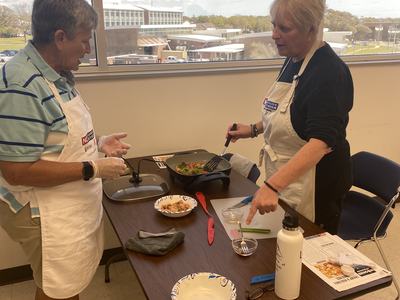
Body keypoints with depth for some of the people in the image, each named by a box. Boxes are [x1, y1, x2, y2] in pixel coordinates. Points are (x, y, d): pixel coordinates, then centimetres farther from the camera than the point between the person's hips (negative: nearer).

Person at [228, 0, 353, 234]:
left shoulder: (329, 72, -24)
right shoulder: (293, 59, 3)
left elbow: (321, 141, -35)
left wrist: (272, 185, -43)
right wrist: (255, 129, 5)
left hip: (316, 181, -8)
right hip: (283, 175, 8)